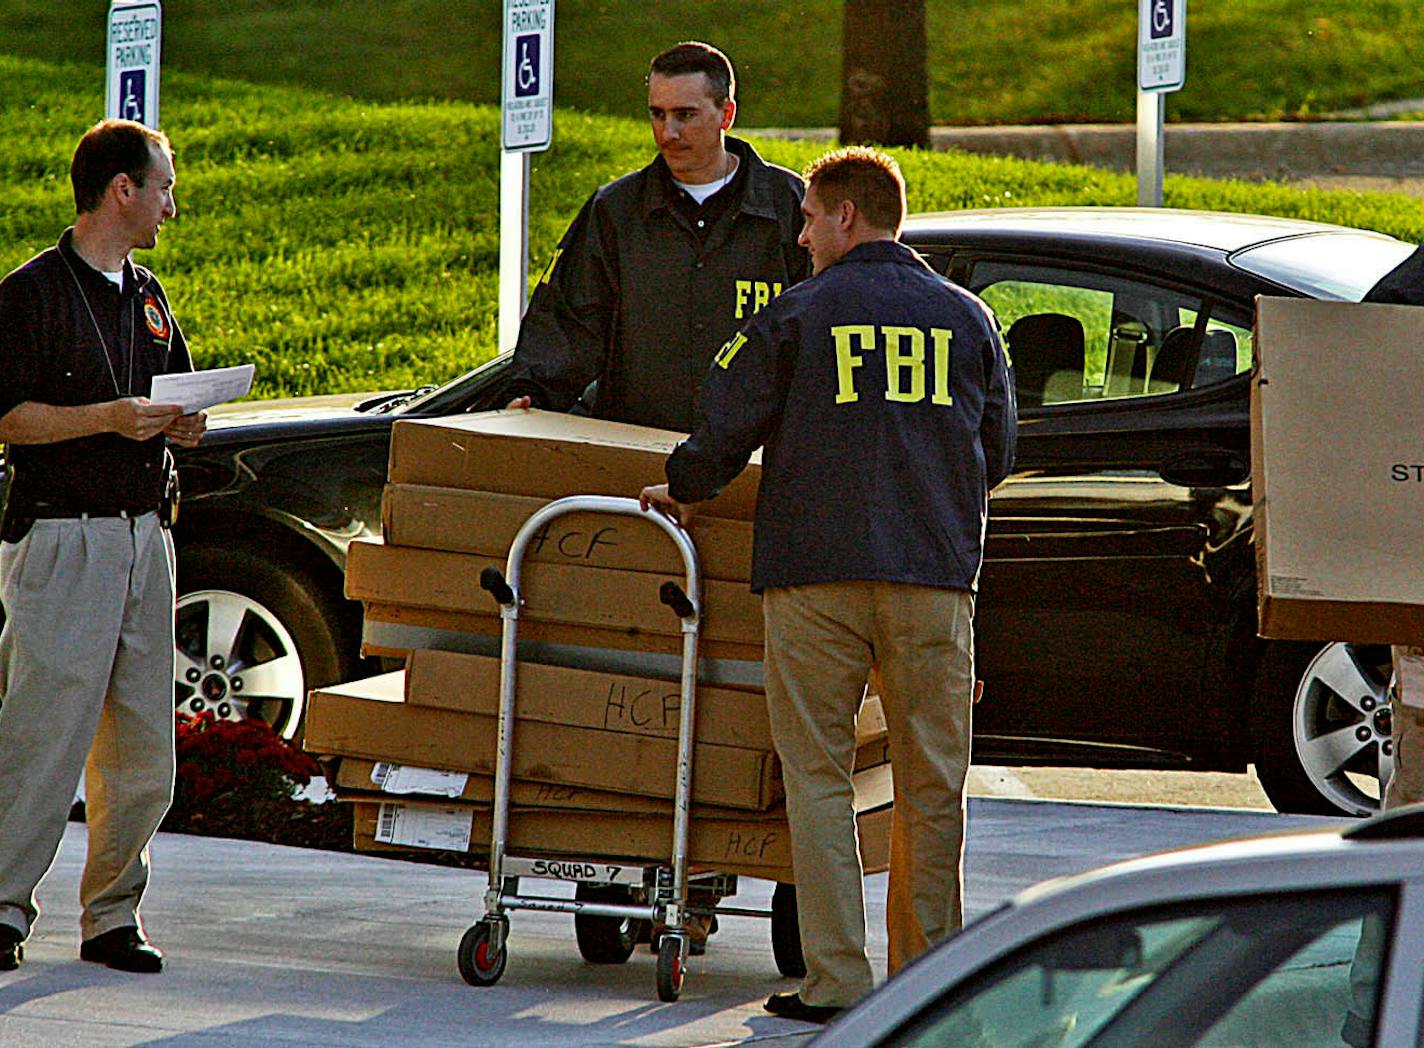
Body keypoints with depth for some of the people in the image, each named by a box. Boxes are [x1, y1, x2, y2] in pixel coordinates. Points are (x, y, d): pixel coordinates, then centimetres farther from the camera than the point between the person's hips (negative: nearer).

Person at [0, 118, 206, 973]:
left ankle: (113, 915, 12)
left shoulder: (148, 298, 18)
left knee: (145, 753, 5)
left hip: (144, 537, 7)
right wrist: (111, 417, -19)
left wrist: (183, 425, 5)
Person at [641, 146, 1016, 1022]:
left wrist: (680, 490, 21)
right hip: (936, 574, 3)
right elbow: (998, 449, 17)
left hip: (815, 572, -3)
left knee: (819, 776, 2)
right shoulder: (966, 318, 11)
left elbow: (727, 431, 2)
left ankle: (836, 977, -5)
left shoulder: (796, 317, 1)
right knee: (932, 783, 9)